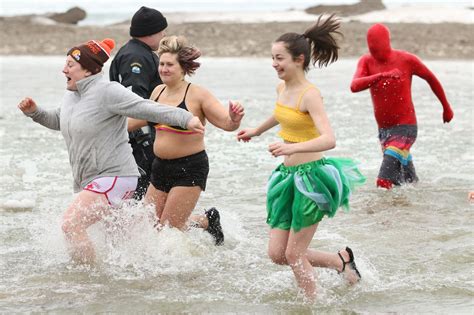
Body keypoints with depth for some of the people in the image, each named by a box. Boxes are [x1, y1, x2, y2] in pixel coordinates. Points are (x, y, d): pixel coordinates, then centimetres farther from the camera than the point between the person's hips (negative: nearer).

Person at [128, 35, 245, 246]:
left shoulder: (197, 95, -13)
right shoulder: (158, 92, 6)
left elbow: (227, 123, -19)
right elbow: (143, 118, 24)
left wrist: (234, 119, -42)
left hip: (190, 168, -7)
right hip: (161, 166, 7)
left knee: (169, 228, -7)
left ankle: (208, 221, 23)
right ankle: (206, 220, 29)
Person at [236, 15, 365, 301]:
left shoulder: (310, 95, -18)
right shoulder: (282, 89, 6)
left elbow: (329, 140, -31)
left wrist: (293, 147, -45)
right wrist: (256, 131, 43)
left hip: (312, 175, -8)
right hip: (289, 175, 8)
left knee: (294, 254, -3)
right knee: (277, 254, 8)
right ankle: (342, 259, 27)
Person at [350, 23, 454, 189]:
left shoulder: (407, 60, -11)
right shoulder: (366, 61, -4)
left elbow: (431, 79, 6)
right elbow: (354, 86, -22)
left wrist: (446, 107, 17)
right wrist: (380, 76, -38)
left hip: (405, 127, -5)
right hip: (383, 129, 5)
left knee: (384, 182, -20)